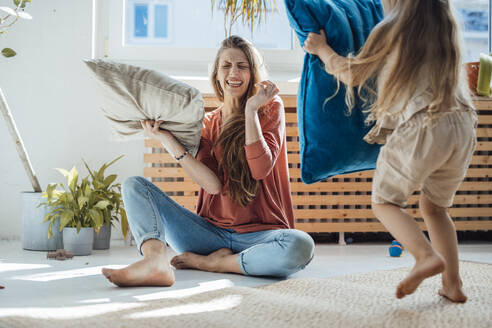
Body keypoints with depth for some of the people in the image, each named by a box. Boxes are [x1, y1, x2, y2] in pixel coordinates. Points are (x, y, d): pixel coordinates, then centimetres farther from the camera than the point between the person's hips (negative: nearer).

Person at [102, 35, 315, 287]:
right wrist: (167, 140, -9)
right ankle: (155, 263, -39)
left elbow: (260, 169, -11)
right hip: (212, 232, 3)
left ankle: (210, 263, -18)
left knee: (300, 245, -37)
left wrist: (251, 110, -12)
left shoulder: (270, 108, 6)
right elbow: (213, 184, -6)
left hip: (257, 235, -3)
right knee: (134, 185, -10)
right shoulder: (208, 124, 12)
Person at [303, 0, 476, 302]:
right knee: (435, 206, 20)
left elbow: (353, 75, 7)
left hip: (422, 127, -6)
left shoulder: (392, 30, 1)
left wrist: (322, 49, 21)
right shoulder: (446, 28, 17)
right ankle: (453, 284, 12)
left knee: (385, 202, 6)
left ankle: (427, 256, -17)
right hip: (463, 127, 6)